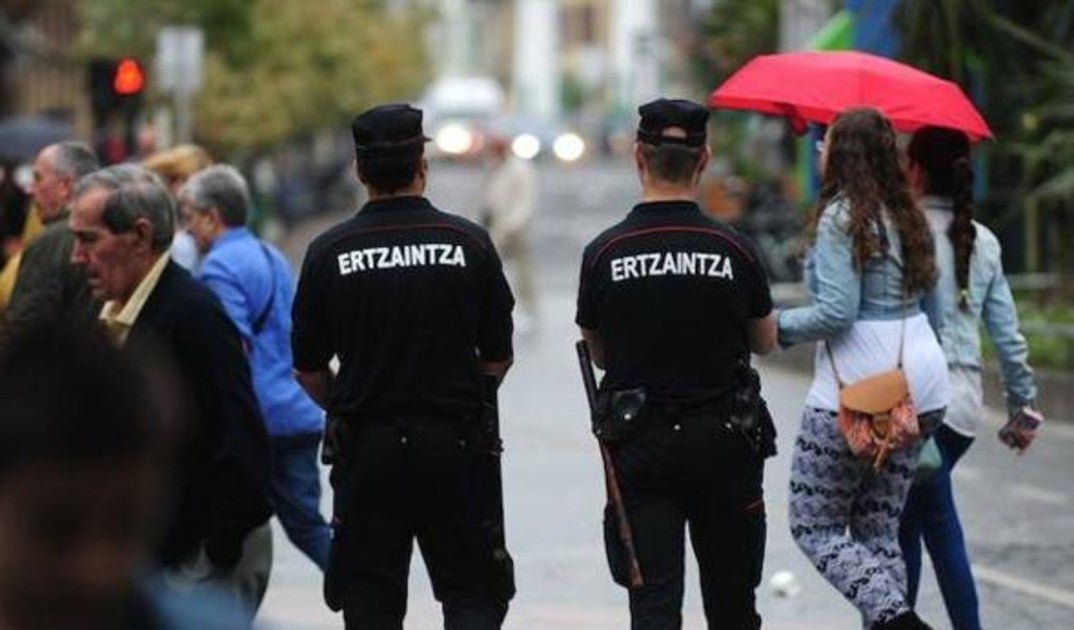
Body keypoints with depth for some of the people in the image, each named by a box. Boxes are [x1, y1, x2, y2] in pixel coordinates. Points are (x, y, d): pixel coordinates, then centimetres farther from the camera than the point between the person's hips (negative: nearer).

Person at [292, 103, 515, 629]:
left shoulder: (329, 252, -4)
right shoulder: (469, 243, -4)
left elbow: (307, 370, 2)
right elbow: (498, 358, 2)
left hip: (366, 448, 0)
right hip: (454, 445, 0)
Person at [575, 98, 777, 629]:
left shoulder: (604, 253, -6)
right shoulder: (733, 250, -6)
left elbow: (598, 353, 7)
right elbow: (765, 341, 9)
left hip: (639, 446, -1)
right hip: (722, 441, 1)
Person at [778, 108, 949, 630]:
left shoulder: (841, 217, -12)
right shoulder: (906, 217, 13)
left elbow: (836, 312, -19)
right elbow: (929, 300, 16)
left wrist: (776, 327, -6)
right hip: (920, 387, 8)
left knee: (815, 527, 2)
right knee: (878, 528, 14)